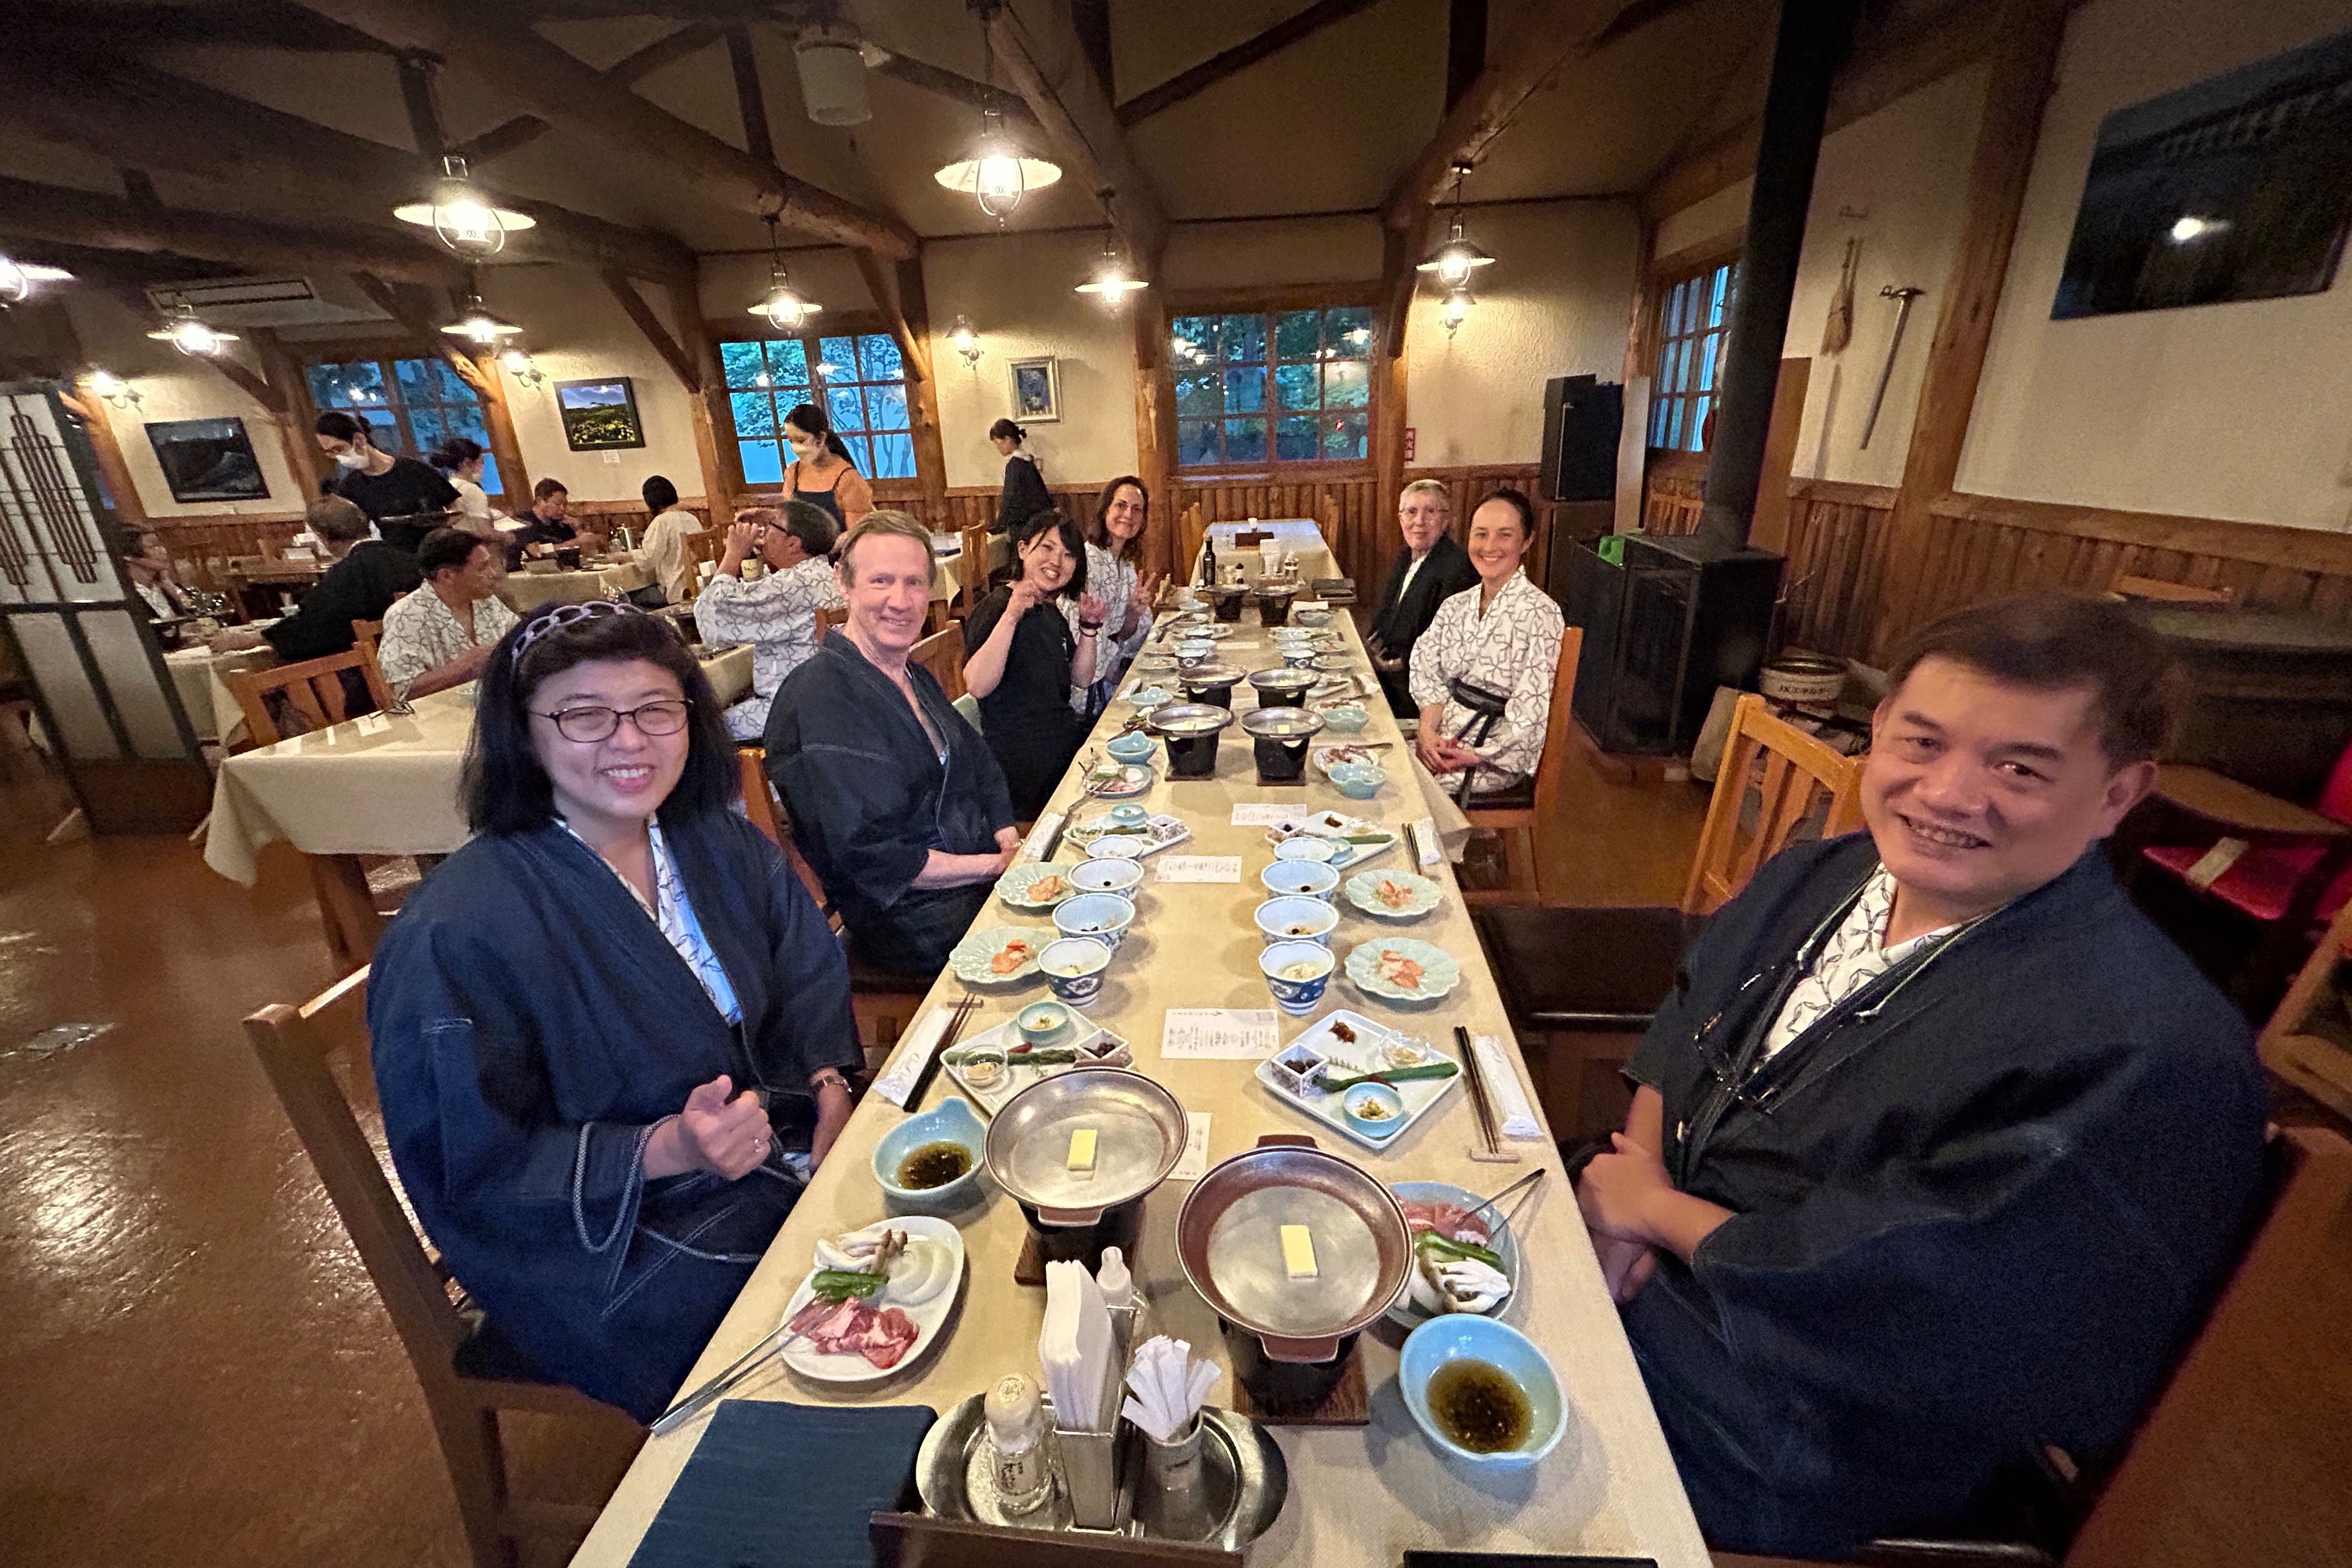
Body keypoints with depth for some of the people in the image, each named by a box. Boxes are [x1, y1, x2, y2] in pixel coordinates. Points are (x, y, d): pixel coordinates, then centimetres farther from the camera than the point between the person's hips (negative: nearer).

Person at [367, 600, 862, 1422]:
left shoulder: (722, 845, -3)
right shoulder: (455, 937, -21)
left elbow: (810, 984, 5)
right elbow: (476, 1168, -15)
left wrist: (830, 1084, -13)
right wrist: (665, 1149, -28)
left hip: (783, 1156, 6)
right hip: (610, 1248, -5)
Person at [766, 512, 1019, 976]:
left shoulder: (914, 676, 13)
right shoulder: (817, 698, -17)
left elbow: (980, 769, 15)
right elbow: (870, 856, -21)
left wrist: (1011, 844, -4)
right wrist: (997, 866, -15)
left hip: (985, 878, 9)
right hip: (914, 925, -8)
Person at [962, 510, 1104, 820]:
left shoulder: (1051, 611, 12)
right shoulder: (995, 607, -13)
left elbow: (1081, 680, 13)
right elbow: (977, 686, -28)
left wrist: (1089, 627, 0)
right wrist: (1011, 616, -33)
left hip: (1066, 740, 8)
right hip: (1022, 757, -8)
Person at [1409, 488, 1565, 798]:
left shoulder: (1540, 614, -12)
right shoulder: (1455, 606, 9)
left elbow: (1532, 716, -15)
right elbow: (1430, 677, 6)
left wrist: (1473, 756, -18)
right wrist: (1428, 730, -12)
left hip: (1498, 759, -6)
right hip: (1441, 740, 6)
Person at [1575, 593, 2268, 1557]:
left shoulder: (2148, 1059, -26)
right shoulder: (1817, 876, -2)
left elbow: (1919, 1314, -26)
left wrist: (1658, 1209, -15)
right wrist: (1628, 1187, -10)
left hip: (1793, 1444, -6)